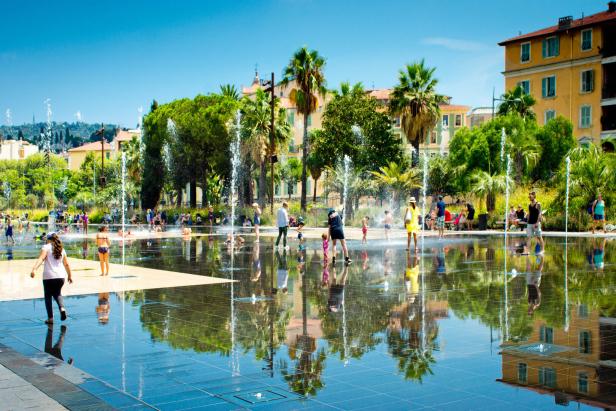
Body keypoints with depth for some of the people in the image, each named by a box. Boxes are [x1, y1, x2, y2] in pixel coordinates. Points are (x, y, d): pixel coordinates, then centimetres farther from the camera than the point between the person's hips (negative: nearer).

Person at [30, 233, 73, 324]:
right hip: (61, 276, 4)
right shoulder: (61, 249, 13)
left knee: (48, 296, 10)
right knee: (57, 293, 24)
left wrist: (34, 269, -30)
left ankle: (50, 318, 9)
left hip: (48, 277, -4)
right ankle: (62, 308, -2)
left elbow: (41, 258, -19)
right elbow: (66, 264, 18)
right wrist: (69, 275, 28)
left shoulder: (46, 247, -1)